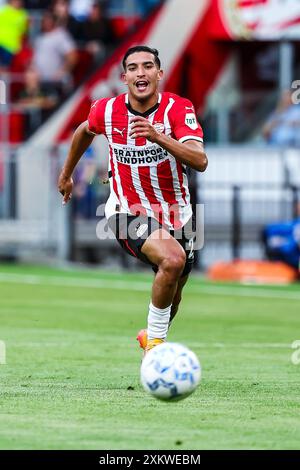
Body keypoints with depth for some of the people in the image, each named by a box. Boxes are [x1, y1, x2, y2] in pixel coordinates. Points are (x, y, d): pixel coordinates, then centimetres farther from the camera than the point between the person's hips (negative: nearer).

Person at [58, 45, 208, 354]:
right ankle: (155, 342, -15)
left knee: (172, 298, 16)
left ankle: (151, 336, 50)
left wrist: (158, 136, -43)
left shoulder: (178, 109, -16)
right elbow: (85, 131, 16)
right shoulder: (107, 110, -10)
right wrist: (66, 174, 27)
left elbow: (200, 161, -30)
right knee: (173, 259, -31)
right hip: (128, 211, -2)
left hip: (174, 215, 2)